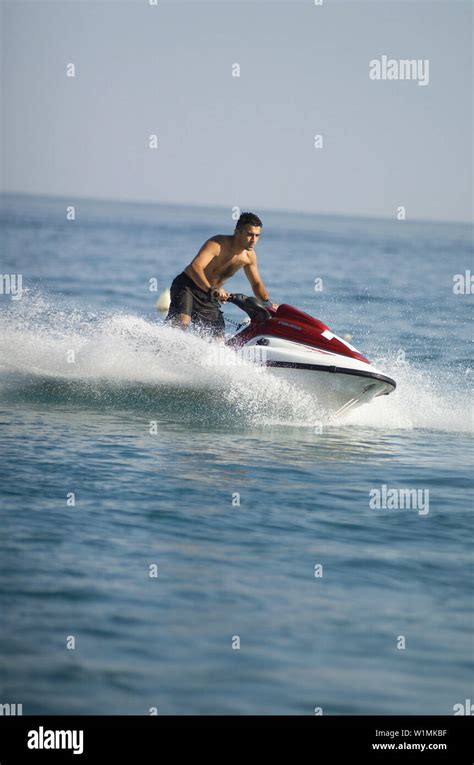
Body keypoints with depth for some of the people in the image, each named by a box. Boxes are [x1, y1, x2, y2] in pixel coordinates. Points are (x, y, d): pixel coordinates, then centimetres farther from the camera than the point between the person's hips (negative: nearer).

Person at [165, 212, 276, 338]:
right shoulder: (218, 244, -23)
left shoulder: (249, 256, -2)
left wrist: (267, 302, -7)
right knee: (182, 322, -33)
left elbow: (256, 284, 13)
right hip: (187, 286, -7)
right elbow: (195, 267, -37)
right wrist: (211, 290, -52)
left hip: (209, 298, 7)